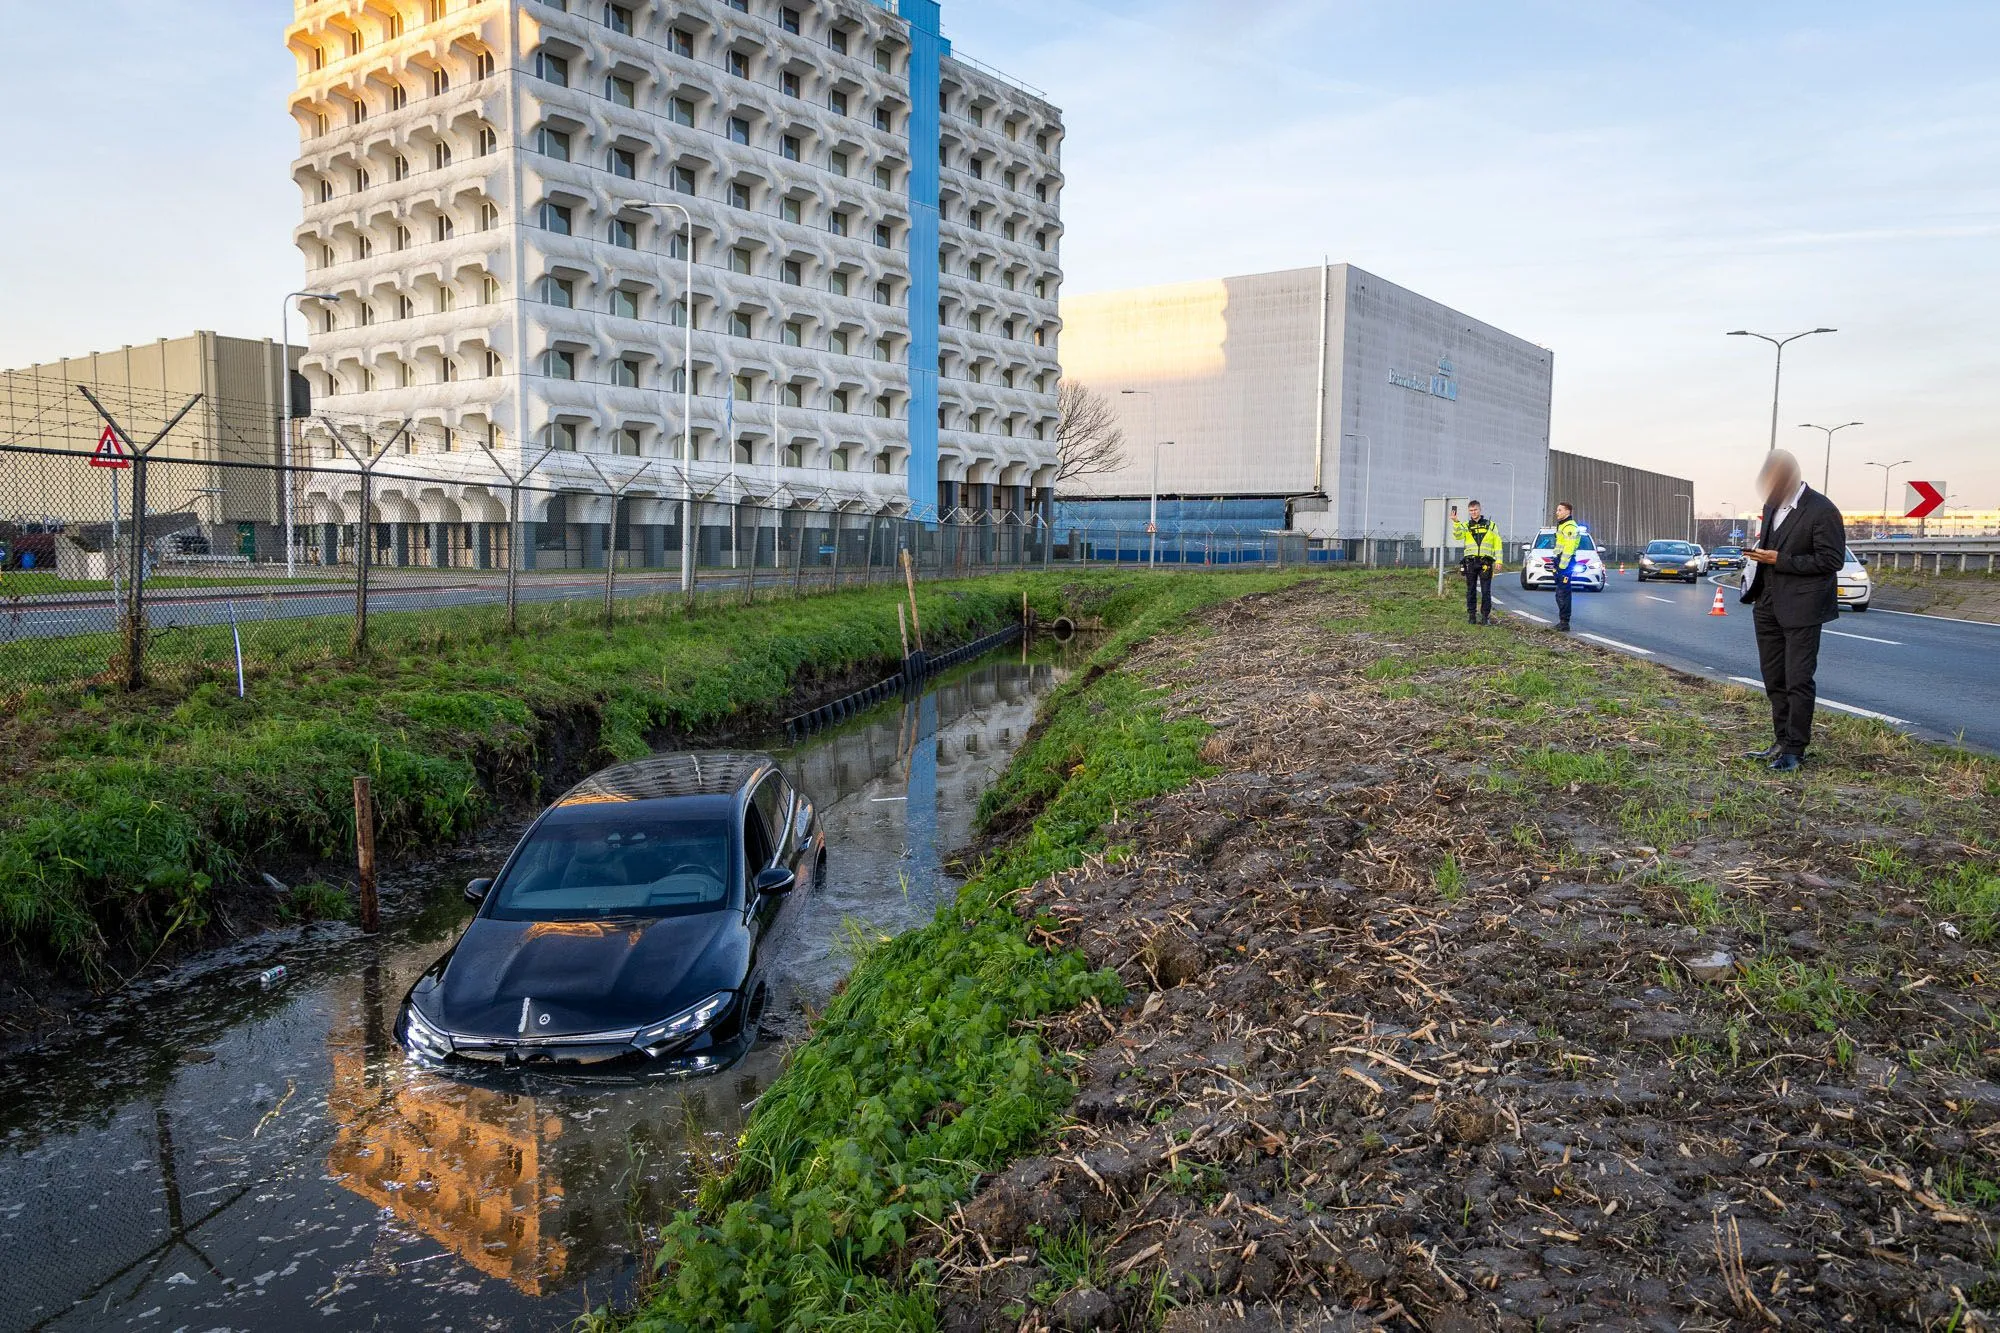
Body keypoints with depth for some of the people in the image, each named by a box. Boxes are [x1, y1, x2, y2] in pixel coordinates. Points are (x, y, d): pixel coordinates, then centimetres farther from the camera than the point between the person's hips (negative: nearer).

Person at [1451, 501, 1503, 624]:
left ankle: (1485, 616, 4)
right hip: (1470, 562, 1)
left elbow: (1497, 544, 9)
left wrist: (1498, 560, 1)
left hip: (1485, 562, -1)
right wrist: (1455, 522, -23)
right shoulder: (1466, 525, 10)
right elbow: (1457, 536, -10)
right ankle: (1471, 616, 11)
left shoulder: (1490, 525, 9)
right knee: (1471, 590, 4)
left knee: (1486, 591, -2)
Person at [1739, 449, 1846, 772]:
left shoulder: (1821, 511, -14)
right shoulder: (1772, 505, 9)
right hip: (1769, 605, 8)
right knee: (1774, 679, 14)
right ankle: (1781, 741, 25)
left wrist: (1779, 560, -18)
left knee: (1798, 680, -3)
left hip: (1801, 607, -8)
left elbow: (1832, 560, -15)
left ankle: (1795, 749, 5)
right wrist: (1758, 556, 2)